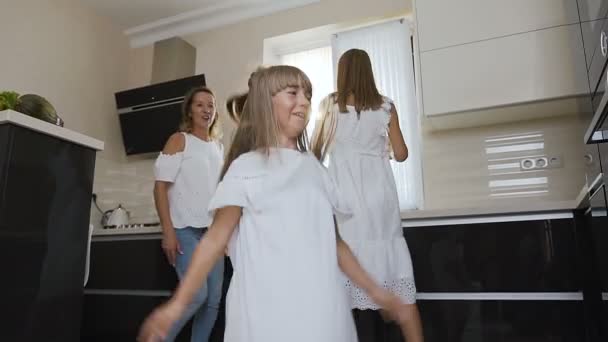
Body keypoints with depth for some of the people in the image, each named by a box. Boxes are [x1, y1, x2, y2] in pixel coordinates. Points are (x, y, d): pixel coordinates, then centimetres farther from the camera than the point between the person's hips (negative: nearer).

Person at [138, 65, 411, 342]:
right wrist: (178, 304, -11)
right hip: (268, 313, -4)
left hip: (321, 307, 5)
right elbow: (216, 239, -5)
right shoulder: (247, 167, -3)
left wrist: (375, 291, 17)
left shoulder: (314, 168, 12)